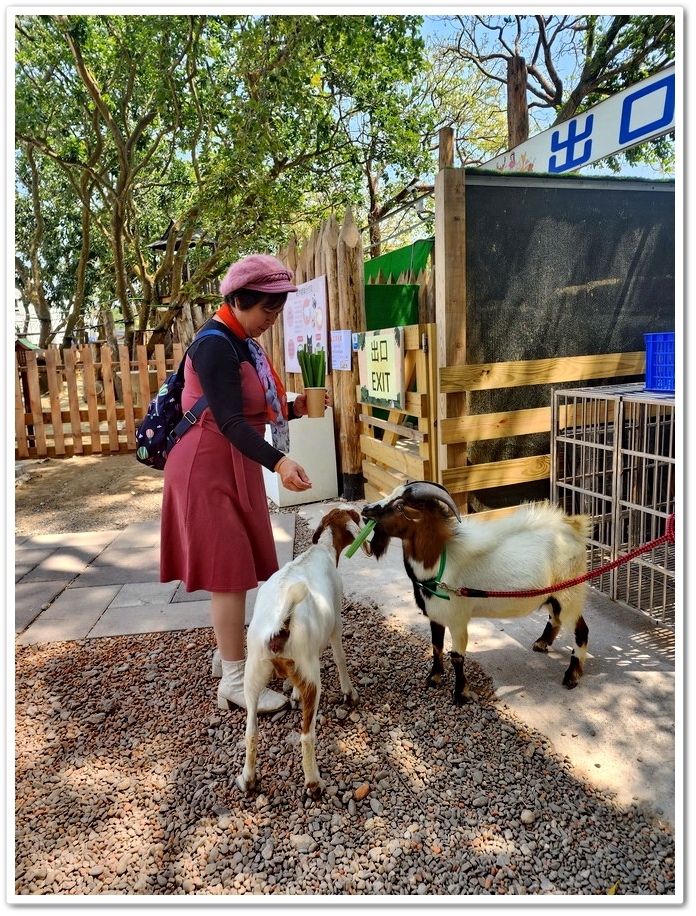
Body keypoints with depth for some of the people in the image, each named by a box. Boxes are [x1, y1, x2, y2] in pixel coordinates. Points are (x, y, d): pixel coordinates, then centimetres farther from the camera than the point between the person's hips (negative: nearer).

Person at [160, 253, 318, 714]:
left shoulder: (242, 343, 11)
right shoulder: (215, 346, -19)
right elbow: (229, 421, -28)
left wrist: (293, 408, 1)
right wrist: (278, 462, -38)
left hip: (234, 465, 10)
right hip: (209, 468, -10)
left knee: (237, 565, 17)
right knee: (229, 567, -5)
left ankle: (231, 649, 33)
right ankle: (234, 681, 5)